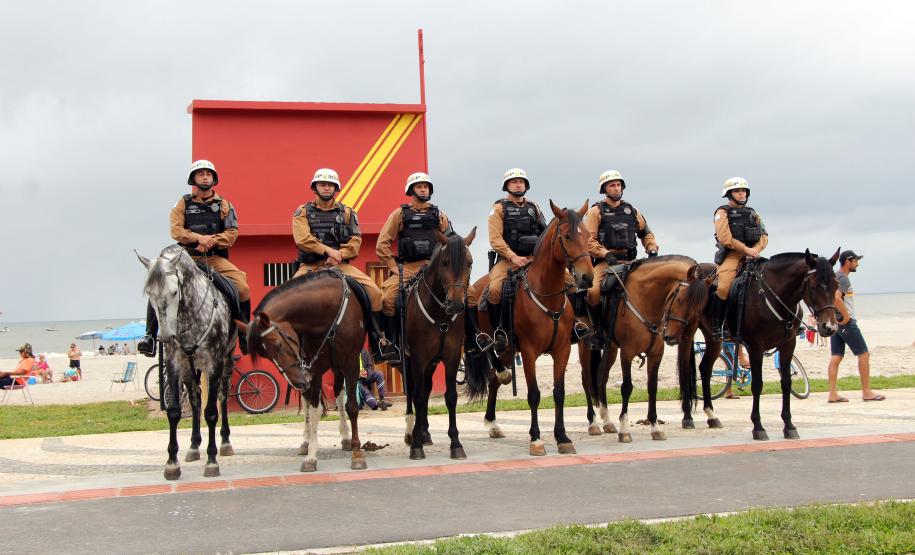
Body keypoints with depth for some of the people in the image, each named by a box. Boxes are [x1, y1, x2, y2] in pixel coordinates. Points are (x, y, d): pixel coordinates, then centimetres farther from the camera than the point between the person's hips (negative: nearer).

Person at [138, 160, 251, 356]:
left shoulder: (224, 205, 12)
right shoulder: (183, 204, 10)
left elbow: (232, 233, 1)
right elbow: (176, 230, -3)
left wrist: (212, 241, -16)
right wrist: (198, 238, -19)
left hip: (216, 258, 0)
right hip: (188, 258, 0)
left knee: (242, 287, -21)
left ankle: (245, 336, -5)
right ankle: (150, 336, -13)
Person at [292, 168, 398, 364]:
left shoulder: (347, 213, 14)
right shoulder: (303, 212, 9)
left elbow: (355, 241, 3)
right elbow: (302, 239, -8)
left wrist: (339, 255, -15)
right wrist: (328, 250, -17)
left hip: (340, 265, 1)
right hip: (311, 265, -1)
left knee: (373, 290, -19)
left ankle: (379, 344, -11)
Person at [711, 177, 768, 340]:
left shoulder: (752, 213, 19)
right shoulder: (723, 212, 3)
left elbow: (764, 236, 12)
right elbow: (725, 238, -10)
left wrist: (756, 249, -8)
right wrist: (746, 249, -14)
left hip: (751, 254, 5)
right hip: (731, 255, -5)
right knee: (723, 288, -22)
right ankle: (717, 326, -12)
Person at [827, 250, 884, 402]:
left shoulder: (835, 277, 16)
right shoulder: (843, 278, -14)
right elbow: (836, 297, -29)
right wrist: (846, 316, -22)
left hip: (835, 322, 9)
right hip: (846, 322, -9)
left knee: (836, 357, 5)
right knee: (863, 354, -1)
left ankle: (833, 394, 1)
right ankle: (866, 392, 3)